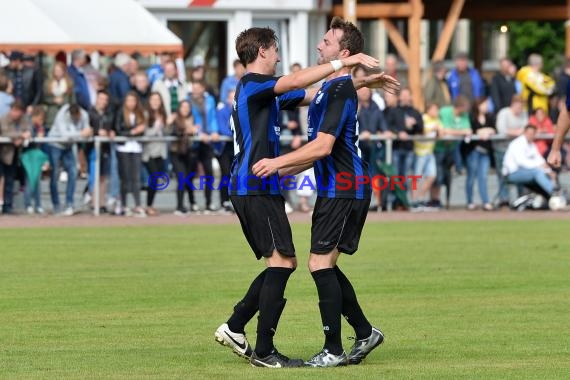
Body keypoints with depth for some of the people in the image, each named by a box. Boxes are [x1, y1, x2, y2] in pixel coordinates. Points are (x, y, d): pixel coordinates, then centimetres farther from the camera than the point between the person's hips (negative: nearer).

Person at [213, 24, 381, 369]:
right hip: (256, 188, -10)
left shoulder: (264, 91, 21)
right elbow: (296, 82, -25)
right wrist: (345, 62, -23)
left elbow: (314, 94, 23)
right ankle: (264, 351, -11)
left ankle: (234, 328, 15)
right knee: (282, 261, -11)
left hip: (253, 188, 10)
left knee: (281, 263, 13)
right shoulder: (253, 83, -9)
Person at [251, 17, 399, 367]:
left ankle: (333, 350, -6)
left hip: (344, 190, -10)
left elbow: (323, 146, -24)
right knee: (326, 265, 13)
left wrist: (277, 163, -22)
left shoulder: (340, 90, -16)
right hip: (335, 189, 10)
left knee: (320, 263, -10)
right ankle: (365, 333, 21)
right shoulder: (330, 88, 17)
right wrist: (283, 171, 23)